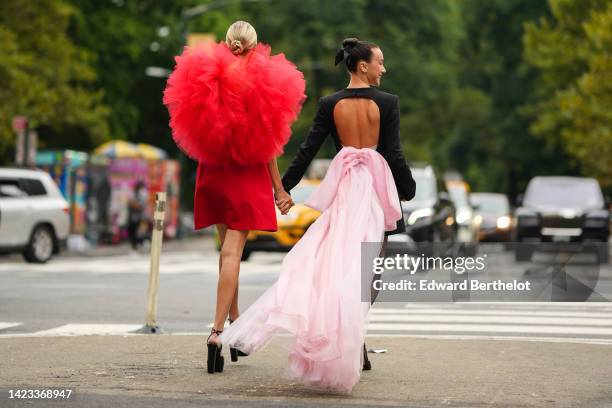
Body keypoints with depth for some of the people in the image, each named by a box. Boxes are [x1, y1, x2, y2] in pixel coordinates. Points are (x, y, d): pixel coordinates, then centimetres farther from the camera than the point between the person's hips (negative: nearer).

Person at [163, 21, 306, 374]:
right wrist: (279, 187, 1)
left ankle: (234, 319, 27)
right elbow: (267, 142, -6)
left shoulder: (206, 80, 0)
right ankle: (218, 330, -18)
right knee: (232, 253, -8)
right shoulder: (261, 83, -9)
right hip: (247, 176, -4)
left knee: (228, 247, 19)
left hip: (212, 173, 4)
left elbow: (195, 133, 7)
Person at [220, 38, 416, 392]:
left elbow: (308, 150, 0)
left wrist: (284, 187, 8)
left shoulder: (330, 104, 1)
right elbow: (394, 153, -7)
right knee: (365, 267, 5)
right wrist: (408, 190, 6)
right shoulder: (388, 102, -6)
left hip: (343, 186, 2)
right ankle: (353, 346, 0)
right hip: (376, 186, -2)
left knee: (336, 262, 8)